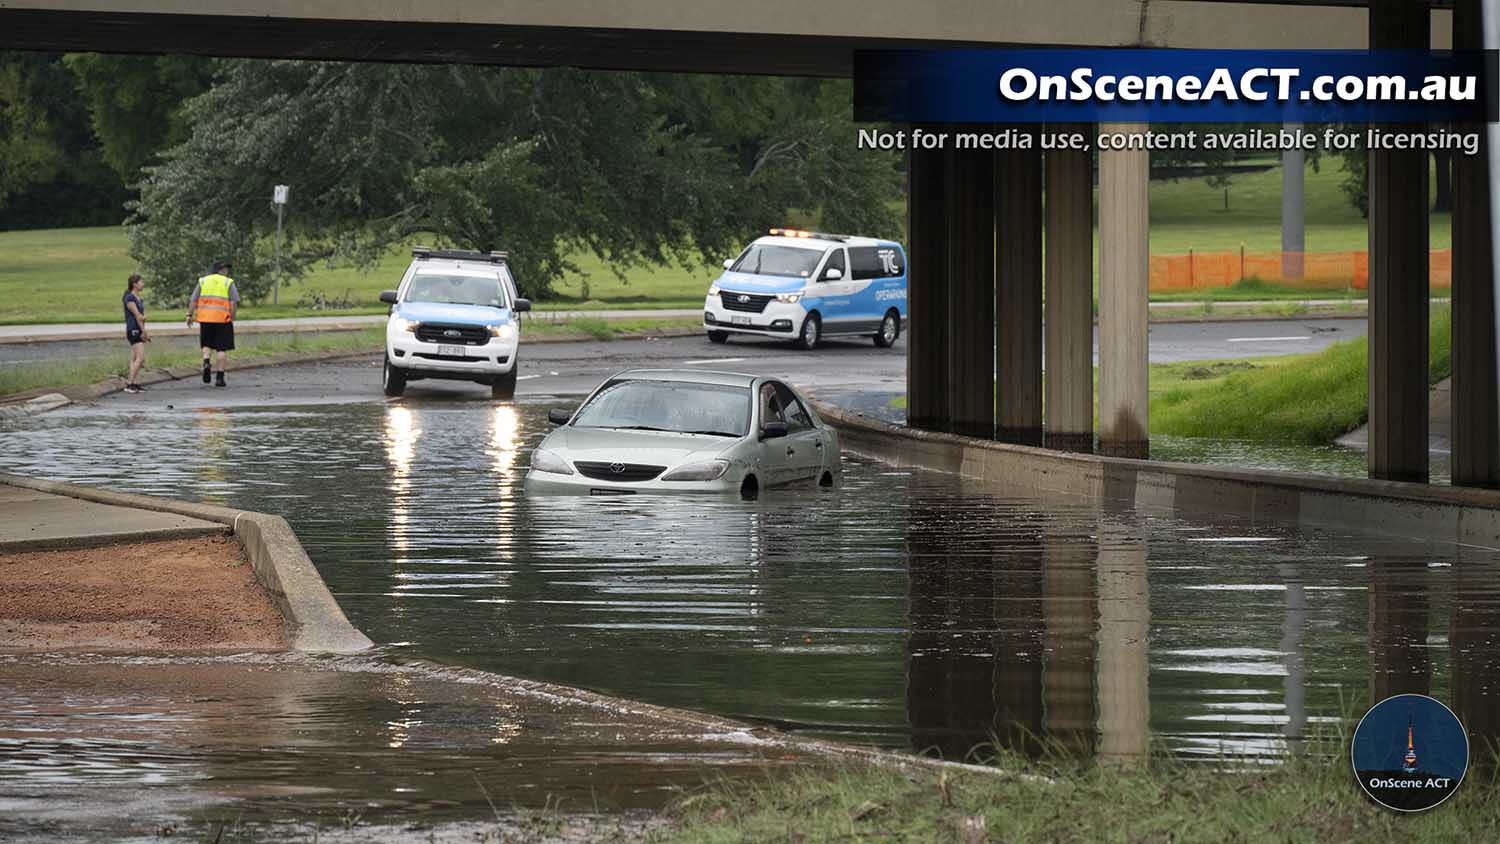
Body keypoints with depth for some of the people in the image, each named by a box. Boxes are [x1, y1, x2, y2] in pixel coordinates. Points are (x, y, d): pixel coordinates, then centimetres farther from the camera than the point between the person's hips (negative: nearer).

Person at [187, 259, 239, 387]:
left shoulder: (203, 281, 9)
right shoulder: (228, 283, 2)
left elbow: (193, 300, 3)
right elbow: (234, 303, -7)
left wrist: (190, 315, 6)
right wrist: (232, 317, -1)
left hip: (205, 319, 2)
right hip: (223, 319, -2)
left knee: (207, 344, 18)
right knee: (222, 348, 4)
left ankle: (206, 362, -10)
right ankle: (219, 376, 0)